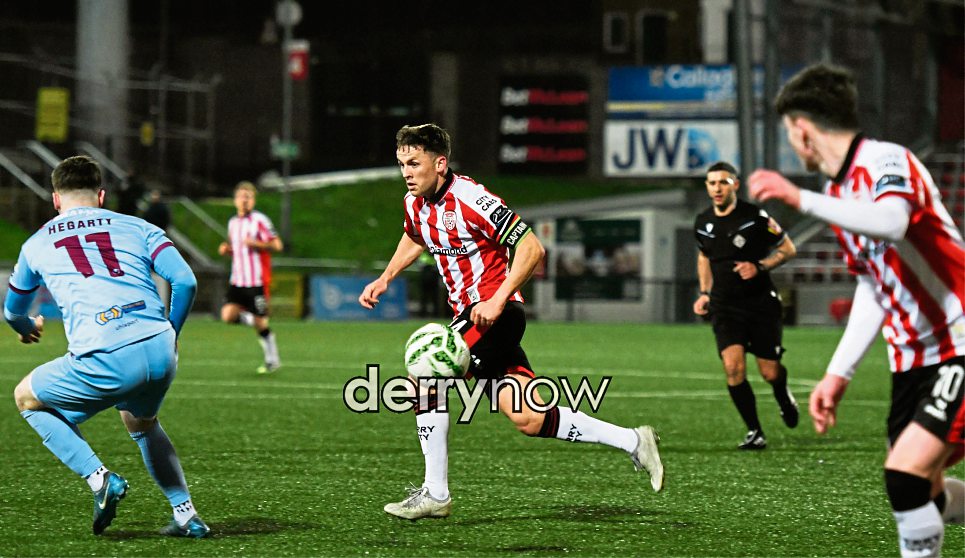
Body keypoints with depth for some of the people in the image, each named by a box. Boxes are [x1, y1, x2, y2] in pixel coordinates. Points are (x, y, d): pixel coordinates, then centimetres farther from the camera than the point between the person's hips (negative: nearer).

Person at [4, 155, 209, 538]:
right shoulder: (137, 228, 19)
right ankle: (186, 516, 27)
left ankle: (100, 478, 7)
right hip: (159, 352, 3)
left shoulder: (37, 244, 21)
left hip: (104, 360, -3)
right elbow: (185, 281, 7)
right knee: (142, 422, 35)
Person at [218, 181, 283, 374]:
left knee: (260, 323, -1)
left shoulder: (260, 220, -8)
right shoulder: (233, 222, 14)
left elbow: (277, 245, -10)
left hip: (257, 281, -6)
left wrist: (256, 244, -23)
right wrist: (226, 249, 6)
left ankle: (272, 360, 15)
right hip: (237, 280, 6)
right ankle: (250, 319, 17)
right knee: (228, 315, -13)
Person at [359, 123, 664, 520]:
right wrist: (385, 279, 17)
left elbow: (531, 248, -20)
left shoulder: (469, 198, -19)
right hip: (470, 313, 8)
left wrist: (497, 300, -26)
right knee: (525, 419, 2)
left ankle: (435, 494, -10)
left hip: (496, 313, -8)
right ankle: (632, 441, 12)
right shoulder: (415, 204, 6)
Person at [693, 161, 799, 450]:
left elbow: (788, 249, -2)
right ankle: (755, 432, -5)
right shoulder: (703, 223, 3)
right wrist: (704, 293, 13)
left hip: (761, 303, -2)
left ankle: (783, 396, 39)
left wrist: (760, 267, -17)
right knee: (733, 366, -17)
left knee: (770, 372, 0)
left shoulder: (755, 217, -11)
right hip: (725, 305, 3)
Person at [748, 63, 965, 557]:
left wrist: (803, 200, -42)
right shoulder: (838, 194, 13)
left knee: (907, 472, -21)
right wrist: (839, 373, 15)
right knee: (919, 496, 8)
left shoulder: (888, 162, -14)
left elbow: (891, 224, -37)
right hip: (911, 360, 9)